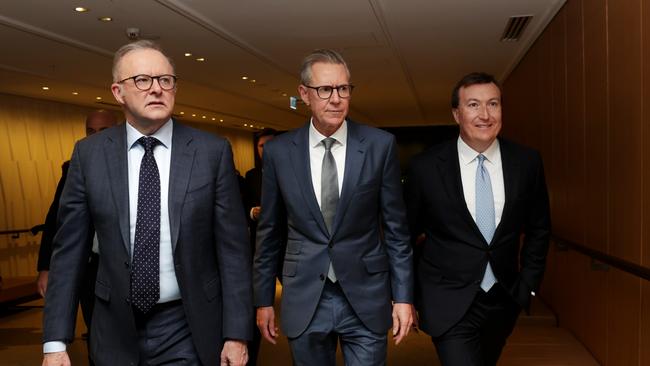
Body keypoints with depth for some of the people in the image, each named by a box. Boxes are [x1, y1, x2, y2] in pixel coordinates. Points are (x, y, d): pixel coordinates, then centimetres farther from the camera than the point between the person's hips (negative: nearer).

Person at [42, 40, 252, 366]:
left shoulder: (212, 151, -7)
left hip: (188, 330, -1)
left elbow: (232, 247, -6)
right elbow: (69, 249, 0)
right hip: (116, 329, 2)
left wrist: (236, 334, -7)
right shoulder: (89, 154, -2)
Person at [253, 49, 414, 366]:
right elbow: (269, 231, 5)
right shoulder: (278, 151, -2)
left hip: (366, 297, -1)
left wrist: (403, 296, -1)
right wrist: (263, 299, 8)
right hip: (304, 300, 1)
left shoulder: (380, 145, -5)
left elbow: (395, 227, 0)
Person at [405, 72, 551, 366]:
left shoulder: (526, 162, -4)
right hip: (450, 303, -3)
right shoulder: (425, 167, -12)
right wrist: (413, 296, 1)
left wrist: (527, 284, 6)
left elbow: (538, 229, 9)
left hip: (504, 299, 4)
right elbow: (405, 234, -1)